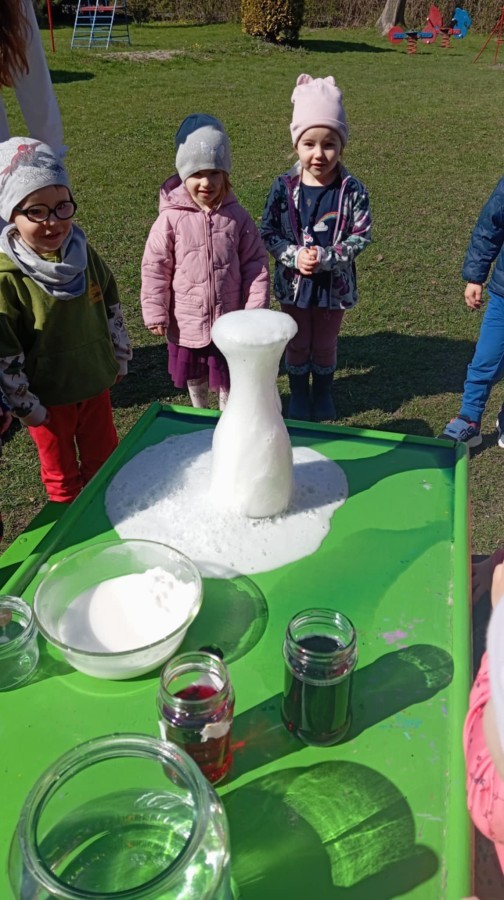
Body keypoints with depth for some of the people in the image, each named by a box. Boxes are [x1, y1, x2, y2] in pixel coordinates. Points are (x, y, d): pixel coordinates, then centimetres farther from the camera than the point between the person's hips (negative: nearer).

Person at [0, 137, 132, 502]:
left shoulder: (84, 254, -8)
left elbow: (112, 308, 6)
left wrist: (120, 357, 11)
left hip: (95, 382, 5)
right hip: (48, 397, -4)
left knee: (104, 458, 22)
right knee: (61, 472, 18)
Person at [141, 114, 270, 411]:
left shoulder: (237, 217, -9)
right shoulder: (171, 219, -13)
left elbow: (256, 264, -5)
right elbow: (155, 268, -8)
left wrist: (256, 310, -7)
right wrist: (155, 314, -7)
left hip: (230, 322, 0)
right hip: (187, 323, 0)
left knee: (230, 379, 16)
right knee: (194, 378, 22)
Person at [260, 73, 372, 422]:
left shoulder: (352, 191, -12)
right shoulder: (284, 188, -10)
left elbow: (361, 237, -10)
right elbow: (268, 232, -5)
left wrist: (325, 257, -22)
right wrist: (295, 256, -21)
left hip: (334, 284, 0)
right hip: (293, 282, 1)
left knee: (325, 344, 17)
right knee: (297, 343, 17)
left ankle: (323, 394, 41)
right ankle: (299, 395, 39)